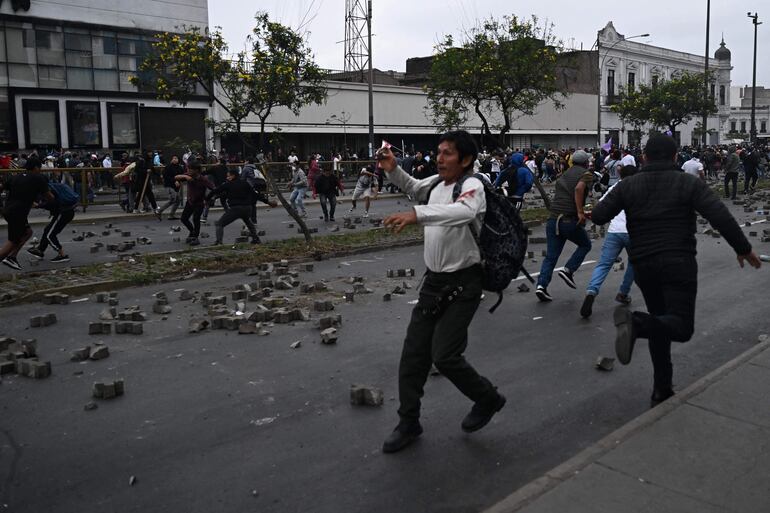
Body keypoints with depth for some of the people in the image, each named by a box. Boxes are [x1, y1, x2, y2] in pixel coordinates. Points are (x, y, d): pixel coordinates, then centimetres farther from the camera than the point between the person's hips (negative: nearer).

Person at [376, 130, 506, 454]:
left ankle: (488, 400, 21)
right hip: (434, 279, 8)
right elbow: (413, 187, 28)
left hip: (463, 284, -8)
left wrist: (417, 214, -55)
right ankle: (409, 423, 23)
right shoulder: (437, 182, 5)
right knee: (413, 352, 7)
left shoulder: (472, 185, -18)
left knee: (444, 356, -9)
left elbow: (464, 211, -42)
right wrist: (393, 170, 8)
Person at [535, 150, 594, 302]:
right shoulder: (587, 174, 0)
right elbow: (579, 188, -22)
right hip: (570, 219, -5)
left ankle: (541, 285, -6)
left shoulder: (564, 175, 21)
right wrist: (580, 212, -22)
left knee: (551, 255, 8)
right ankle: (568, 270, 5)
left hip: (553, 218, 6)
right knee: (585, 245, 20)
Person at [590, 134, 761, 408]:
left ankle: (662, 390, 15)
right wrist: (743, 248, -2)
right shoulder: (689, 183, -2)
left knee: (661, 323, 17)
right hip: (679, 263, -4)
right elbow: (721, 217, -11)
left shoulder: (628, 185, 4)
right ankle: (636, 322, -33)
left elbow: (598, 216, 0)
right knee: (682, 327, -5)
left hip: (643, 266, 4)